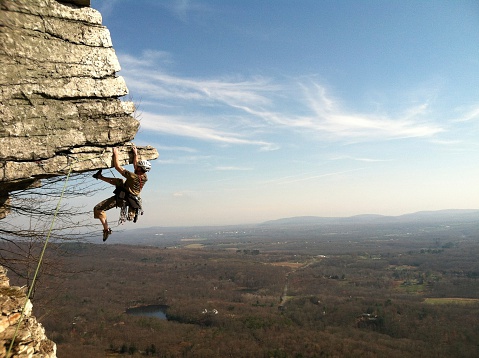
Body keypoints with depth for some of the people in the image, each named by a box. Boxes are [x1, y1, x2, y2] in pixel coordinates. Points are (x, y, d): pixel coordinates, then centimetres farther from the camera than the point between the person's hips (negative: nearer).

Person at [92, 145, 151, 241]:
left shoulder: (133, 177, -32)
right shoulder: (144, 177, -10)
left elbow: (117, 167, -25)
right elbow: (135, 164, 12)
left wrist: (116, 154, -14)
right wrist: (136, 154, 18)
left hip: (120, 198, -9)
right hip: (130, 196, 9)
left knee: (98, 209, -7)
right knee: (119, 181, 30)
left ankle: (106, 229, -4)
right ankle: (99, 176, 45)